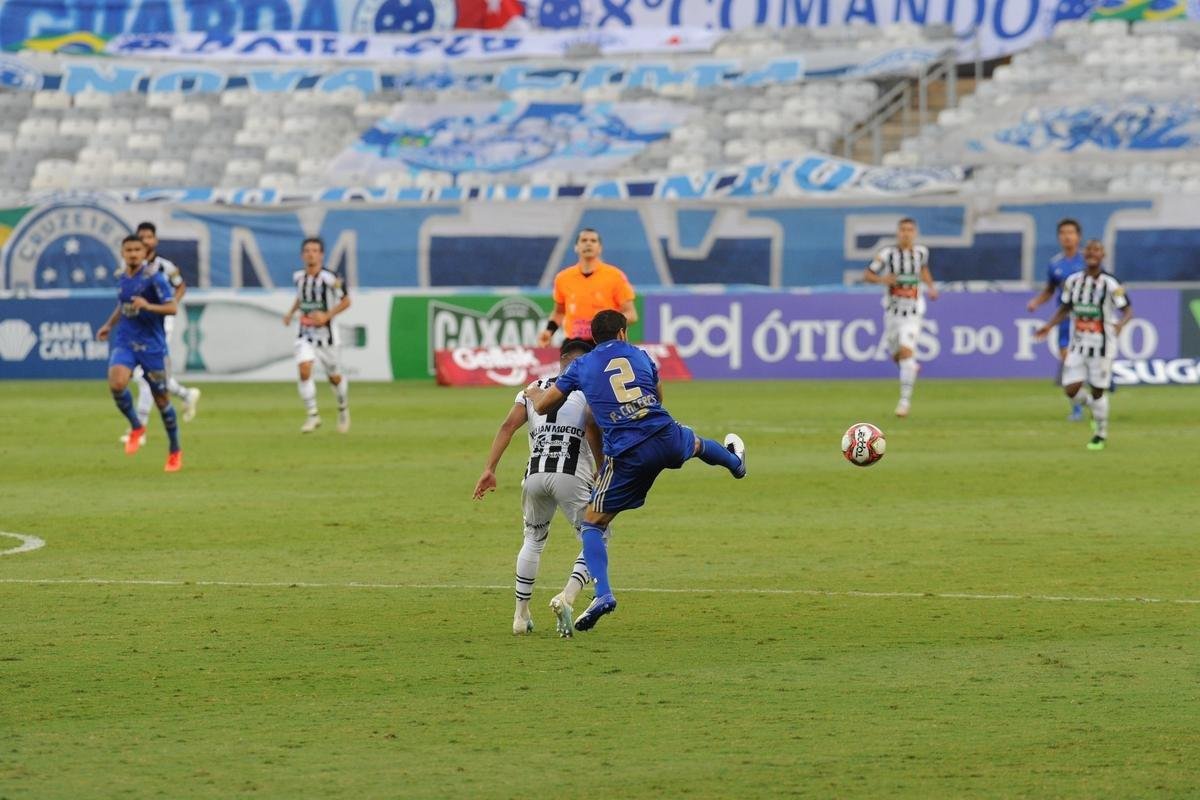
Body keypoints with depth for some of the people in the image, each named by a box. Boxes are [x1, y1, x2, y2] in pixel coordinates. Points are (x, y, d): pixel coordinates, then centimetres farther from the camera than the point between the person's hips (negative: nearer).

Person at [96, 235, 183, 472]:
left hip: (151, 345, -4)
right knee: (116, 384, -23)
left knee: (161, 398, 5)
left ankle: (175, 451, 21)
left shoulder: (154, 277, -11)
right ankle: (136, 427, 1)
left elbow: (172, 308, -16)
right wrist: (109, 324, 17)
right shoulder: (123, 276, 7)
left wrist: (148, 306, -31)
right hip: (124, 342, 4)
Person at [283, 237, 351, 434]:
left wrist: (327, 316, -20)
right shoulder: (298, 277, -1)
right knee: (304, 369, -18)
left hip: (326, 333, -3)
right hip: (305, 333, 3)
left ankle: (343, 408, 40)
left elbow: (346, 301, -10)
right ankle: (313, 415, -10)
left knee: (334, 377, 11)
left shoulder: (329, 278, -17)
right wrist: (291, 312, 7)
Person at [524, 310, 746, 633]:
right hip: (666, 437, 3)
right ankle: (735, 462, 75)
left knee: (593, 523, 7)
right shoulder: (640, 356, 14)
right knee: (695, 443, 41)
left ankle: (603, 593, -11)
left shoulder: (581, 366, 6)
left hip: (627, 455, -3)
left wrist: (534, 391, 33)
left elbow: (543, 406, 11)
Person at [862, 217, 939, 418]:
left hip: (913, 312, -1)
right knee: (896, 356, 12)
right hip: (892, 311, 1)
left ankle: (905, 400, -13)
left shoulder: (921, 251, 0)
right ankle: (912, 367, 49)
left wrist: (931, 287, 8)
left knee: (906, 352, -18)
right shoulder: (888, 253, -8)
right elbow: (866, 275, -4)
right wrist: (882, 279, -24)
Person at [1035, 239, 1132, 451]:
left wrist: (1120, 324, -30)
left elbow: (1128, 310, -9)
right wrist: (1049, 326, -1)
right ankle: (1094, 408, 28)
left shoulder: (1110, 284, -10)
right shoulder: (1073, 281, 2)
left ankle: (1100, 435, 23)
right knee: (1071, 390, -5)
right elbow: (1064, 308, 14)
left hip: (1102, 346, -4)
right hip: (1078, 345, 4)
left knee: (1097, 391, 2)